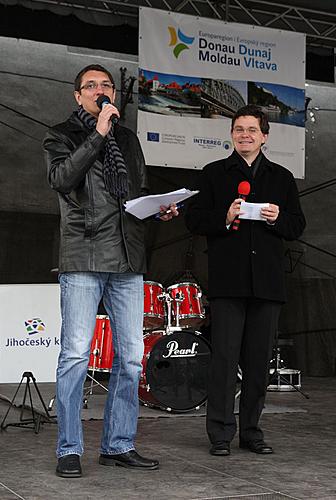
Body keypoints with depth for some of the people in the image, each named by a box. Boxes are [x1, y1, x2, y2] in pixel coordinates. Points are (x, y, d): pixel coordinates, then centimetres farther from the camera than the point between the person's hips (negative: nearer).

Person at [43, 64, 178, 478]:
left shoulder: (127, 139, 22)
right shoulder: (61, 136, 7)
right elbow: (61, 178, -13)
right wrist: (97, 134, -13)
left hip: (128, 260, 5)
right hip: (83, 259, -5)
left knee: (130, 356, 6)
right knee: (76, 353, -7)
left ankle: (119, 445, 16)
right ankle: (69, 450, 4)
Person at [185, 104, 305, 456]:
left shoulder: (282, 178, 16)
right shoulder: (214, 173, 10)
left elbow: (297, 226, 15)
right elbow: (194, 220, 5)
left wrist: (278, 219, -6)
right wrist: (224, 218, -13)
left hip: (267, 281, 3)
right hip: (227, 279, -2)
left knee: (259, 359, 6)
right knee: (225, 356, -5)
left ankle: (251, 430, 17)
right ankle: (220, 434, 3)